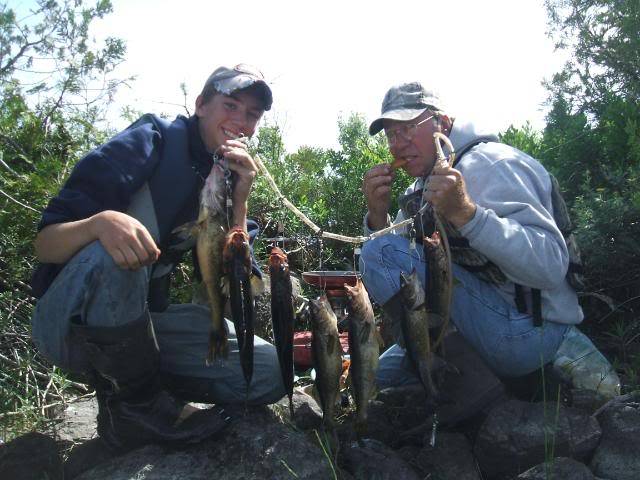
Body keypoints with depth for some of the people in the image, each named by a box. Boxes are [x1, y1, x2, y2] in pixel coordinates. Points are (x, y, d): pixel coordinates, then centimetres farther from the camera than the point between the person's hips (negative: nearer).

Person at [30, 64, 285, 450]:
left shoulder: (229, 177, 3)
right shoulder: (151, 142, -14)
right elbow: (46, 245, -17)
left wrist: (239, 201, -17)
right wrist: (100, 222, -40)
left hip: (141, 320, 4)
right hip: (70, 321, -4)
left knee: (270, 373, -11)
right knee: (111, 254, -37)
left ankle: (134, 375, 4)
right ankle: (136, 405, -14)